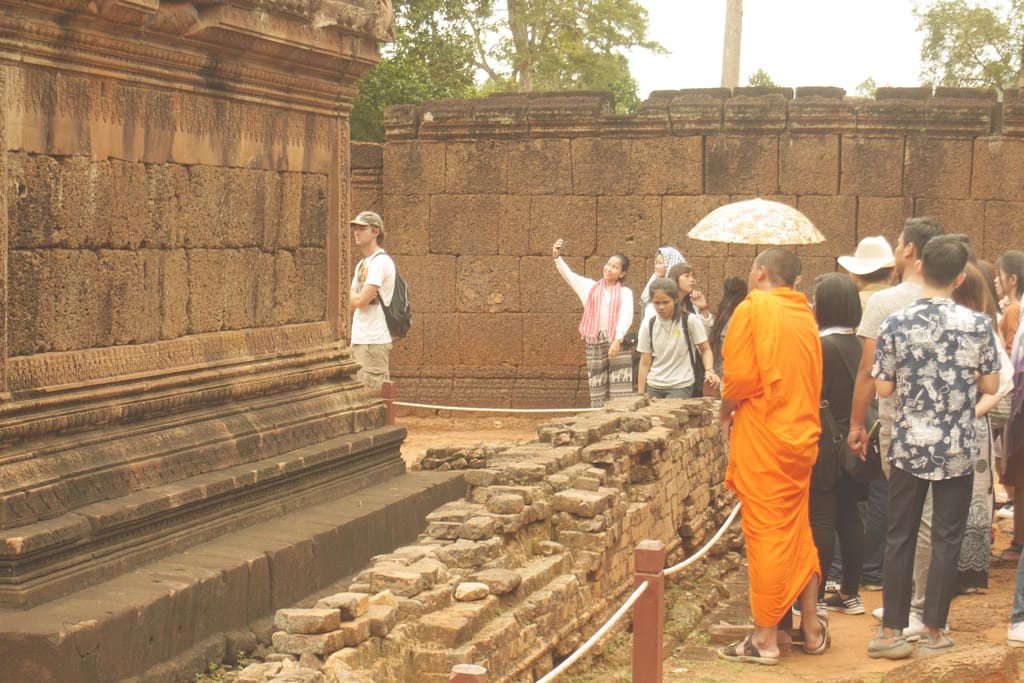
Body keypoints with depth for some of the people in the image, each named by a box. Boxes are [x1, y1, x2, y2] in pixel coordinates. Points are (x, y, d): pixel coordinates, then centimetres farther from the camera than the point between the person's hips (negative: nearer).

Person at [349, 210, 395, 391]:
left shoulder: (381, 261, -10)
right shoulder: (362, 264, 19)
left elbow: (362, 300, -16)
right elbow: (351, 303, 16)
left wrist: (353, 296, 3)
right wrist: (358, 297, -4)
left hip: (374, 341, -9)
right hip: (359, 340, 9)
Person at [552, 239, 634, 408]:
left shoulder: (625, 293, 5)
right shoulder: (590, 287, 13)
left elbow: (626, 317, -7)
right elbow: (568, 274, 5)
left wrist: (618, 340, -22)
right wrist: (557, 257, -13)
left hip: (617, 342, -2)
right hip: (595, 342, 2)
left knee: (619, 393, -7)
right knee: (597, 391, 4)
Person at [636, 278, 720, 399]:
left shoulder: (690, 321, -6)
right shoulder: (648, 326, 2)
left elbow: (705, 349, 3)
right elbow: (645, 363, 6)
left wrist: (709, 370, -16)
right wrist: (640, 395, 4)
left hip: (681, 387, -3)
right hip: (653, 387, 3)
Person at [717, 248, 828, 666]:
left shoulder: (753, 309, -9)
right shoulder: (805, 315, 9)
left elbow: (740, 376, -15)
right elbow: (812, 380, 11)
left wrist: (725, 413, 3)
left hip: (762, 438, -6)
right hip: (802, 436, 6)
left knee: (765, 536, -2)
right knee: (798, 532, 16)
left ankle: (765, 639, 3)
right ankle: (812, 629, 23)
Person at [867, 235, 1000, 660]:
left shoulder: (896, 324, -9)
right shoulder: (977, 325, -8)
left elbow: (883, 388, -4)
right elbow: (990, 385, 0)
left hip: (909, 447, 1)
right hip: (957, 450, -1)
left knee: (899, 538, 9)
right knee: (946, 539, 7)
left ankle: (891, 631, 11)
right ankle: (934, 631, 11)